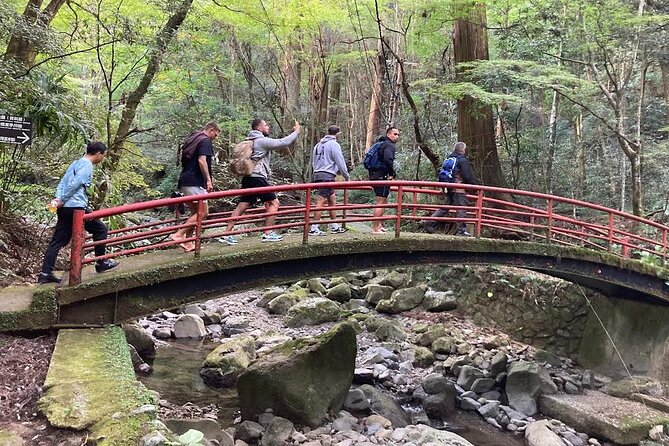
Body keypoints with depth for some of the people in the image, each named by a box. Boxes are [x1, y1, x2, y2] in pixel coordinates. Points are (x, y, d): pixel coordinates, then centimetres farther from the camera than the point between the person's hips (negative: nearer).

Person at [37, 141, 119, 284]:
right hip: (77, 207, -9)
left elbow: (62, 183, 16)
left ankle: (45, 273, 4)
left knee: (58, 240, 7)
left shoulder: (75, 164, 22)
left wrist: (58, 199, 2)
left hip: (64, 208, 9)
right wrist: (61, 201, -13)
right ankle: (101, 263, 17)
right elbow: (74, 184, -18)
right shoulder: (87, 165, -8)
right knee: (100, 229, 9)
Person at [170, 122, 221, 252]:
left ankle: (187, 242, 11)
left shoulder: (191, 139, 22)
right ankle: (179, 234, -15)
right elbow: (202, 161, -20)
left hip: (185, 181, 10)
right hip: (194, 182, -10)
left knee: (195, 212, 14)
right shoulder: (205, 141, -6)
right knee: (204, 212, -8)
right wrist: (208, 180, -19)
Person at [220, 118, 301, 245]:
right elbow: (283, 142, -9)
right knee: (274, 202, 0)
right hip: (258, 178, -9)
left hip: (248, 178, 9)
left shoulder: (251, 141, 23)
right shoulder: (262, 141, -7)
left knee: (242, 206, 6)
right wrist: (296, 132, 4)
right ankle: (267, 233, -1)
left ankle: (227, 234, 2)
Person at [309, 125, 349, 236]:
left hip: (317, 174, 9)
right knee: (321, 202, -10)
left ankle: (334, 226, 21)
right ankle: (314, 228, -12)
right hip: (327, 175, -9)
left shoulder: (318, 144, 18)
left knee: (332, 200, 16)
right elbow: (340, 162, -7)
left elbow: (313, 162, 22)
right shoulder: (334, 144, -7)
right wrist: (346, 176, 2)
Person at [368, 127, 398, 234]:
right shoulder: (389, 145, -12)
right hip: (382, 177, -10)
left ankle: (379, 225, 29)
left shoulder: (380, 143, 20)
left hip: (375, 175, 10)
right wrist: (392, 174, -16)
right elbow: (388, 160, -29)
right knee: (381, 202, -7)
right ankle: (375, 228, -6)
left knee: (383, 201, 21)